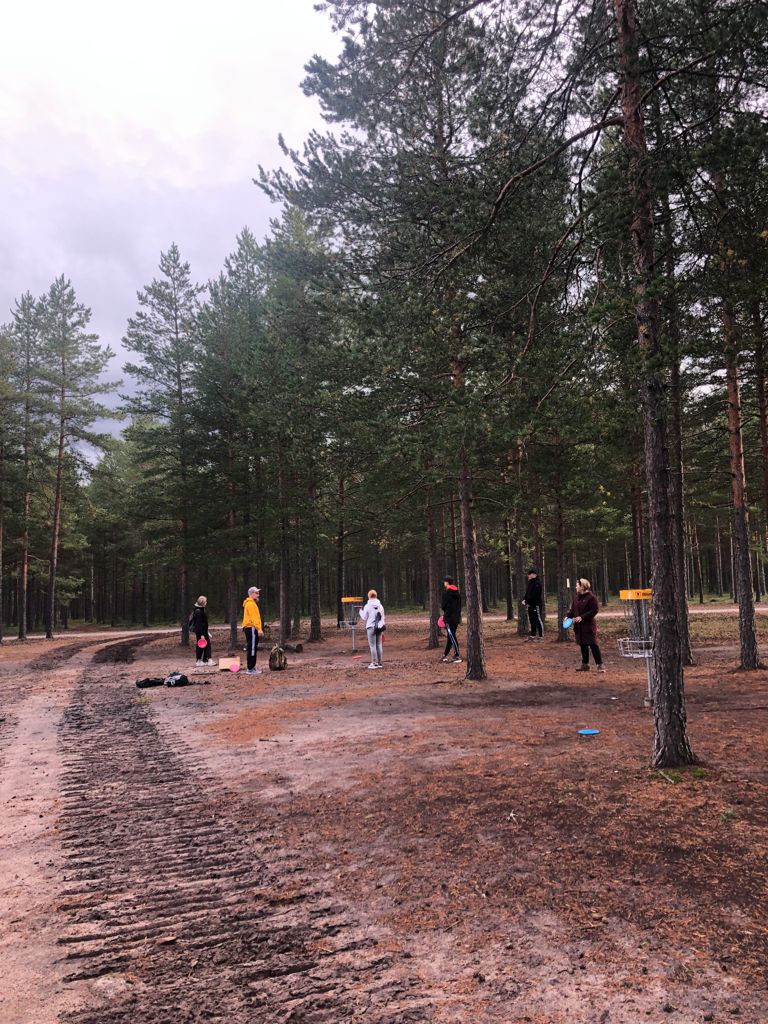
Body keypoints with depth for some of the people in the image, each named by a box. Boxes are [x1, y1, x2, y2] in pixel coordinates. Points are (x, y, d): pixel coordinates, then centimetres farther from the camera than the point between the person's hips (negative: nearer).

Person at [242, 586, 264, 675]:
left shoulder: (251, 603, 21)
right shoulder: (250, 604, -13)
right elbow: (254, 617, -21)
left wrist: (258, 628, 20)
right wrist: (259, 628, -26)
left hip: (250, 628, 11)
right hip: (251, 628, -11)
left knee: (252, 648, 14)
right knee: (252, 648, -10)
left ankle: (251, 667, 19)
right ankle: (250, 669, -10)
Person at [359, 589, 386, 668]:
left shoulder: (367, 606, -8)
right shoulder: (380, 605, 6)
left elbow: (364, 618, -2)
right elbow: (383, 617, 11)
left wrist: (361, 611, 14)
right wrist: (383, 625, 19)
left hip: (371, 627, -5)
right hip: (379, 627, 5)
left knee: (372, 645, -1)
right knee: (379, 644, 10)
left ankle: (374, 663, 0)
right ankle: (379, 662, 13)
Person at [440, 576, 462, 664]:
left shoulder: (446, 592, -12)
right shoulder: (457, 593, 11)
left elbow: (443, 605, -10)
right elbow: (459, 605, 13)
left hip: (449, 618, -8)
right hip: (457, 618, 8)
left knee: (452, 637, -6)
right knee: (451, 637, 13)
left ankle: (457, 657, -9)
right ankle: (445, 655, 22)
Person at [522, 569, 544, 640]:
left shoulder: (537, 583, -13)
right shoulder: (530, 583, 16)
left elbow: (534, 595, -20)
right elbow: (527, 593, 18)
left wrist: (527, 601, -17)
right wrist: (524, 599, 1)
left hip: (536, 604, -9)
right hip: (530, 604, 9)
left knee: (538, 620, -6)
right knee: (532, 620, 14)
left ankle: (541, 636, -3)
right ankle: (533, 635, 22)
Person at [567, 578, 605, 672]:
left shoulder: (591, 597, -12)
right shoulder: (576, 598, 12)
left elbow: (594, 610, -16)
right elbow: (572, 609, 16)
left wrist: (582, 617, -21)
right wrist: (568, 616, -4)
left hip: (589, 625, -8)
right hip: (579, 626, 8)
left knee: (593, 645, -8)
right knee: (583, 645, 14)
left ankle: (600, 665, -4)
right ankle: (585, 664, 23)